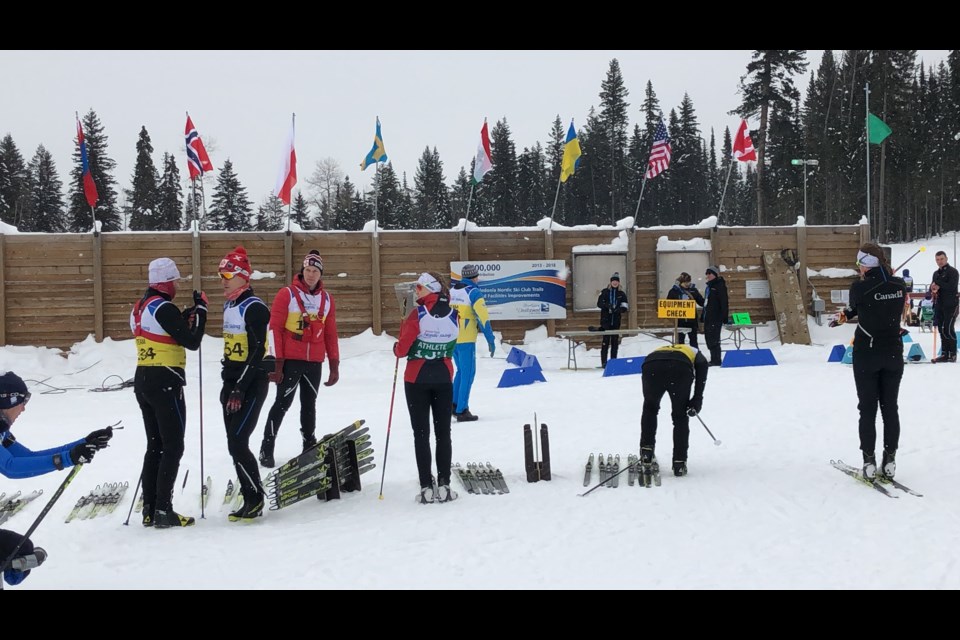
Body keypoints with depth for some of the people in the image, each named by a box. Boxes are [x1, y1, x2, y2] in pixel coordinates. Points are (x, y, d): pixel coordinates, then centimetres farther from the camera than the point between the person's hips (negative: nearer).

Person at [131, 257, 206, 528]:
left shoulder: (140, 308, 11)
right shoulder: (164, 308, -16)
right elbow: (192, 342, -14)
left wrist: (187, 314, 13)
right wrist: (201, 310, -4)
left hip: (142, 380, 9)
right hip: (165, 382, -9)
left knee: (155, 445, 13)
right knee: (173, 447, -2)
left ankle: (149, 510, 14)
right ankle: (163, 511, -4)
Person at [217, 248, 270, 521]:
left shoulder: (254, 308, -15)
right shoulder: (229, 306, 13)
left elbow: (257, 352, -20)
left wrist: (240, 389, -22)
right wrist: (227, 383, 19)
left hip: (252, 383, -9)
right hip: (233, 382, 9)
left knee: (237, 444, -12)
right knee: (235, 445, 8)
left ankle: (256, 497, 1)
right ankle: (251, 500, 16)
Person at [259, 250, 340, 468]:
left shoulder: (326, 299, 10)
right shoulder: (287, 295, -4)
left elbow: (331, 334, 14)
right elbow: (274, 329, -6)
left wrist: (334, 365, 12)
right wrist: (276, 363, -10)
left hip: (315, 363, 4)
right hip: (290, 361, -4)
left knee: (309, 404, 12)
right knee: (283, 403, -4)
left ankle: (309, 447, 22)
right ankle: (266, 449, 3)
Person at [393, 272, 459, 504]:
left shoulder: (418, 314, -15)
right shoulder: (453, 315, -1)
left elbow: (403, 347, -13)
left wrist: (397, 349, 6)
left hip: (417, 378, -3)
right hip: (444, 377, 3)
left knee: (421, 433, 2)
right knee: (443, 433, 9)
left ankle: (427, 487, -1)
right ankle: (444, 485, 7)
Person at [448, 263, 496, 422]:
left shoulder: (451, 291, 12)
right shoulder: (474, 292, -8)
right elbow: (483, 317, -15)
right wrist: (491, 340, -13)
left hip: (451, 339, 7)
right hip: (466, 340, -7)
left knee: (461, 371, 20)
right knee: (468, 373, 0)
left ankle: (454, 405, 18)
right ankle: (461, 411, -2)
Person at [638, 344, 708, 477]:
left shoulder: (657, 350, 47)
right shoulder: (696, 353, 36)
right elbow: (702, 367, 12)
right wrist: (696, 401, 6)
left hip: (651, 367, 2)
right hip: (681, 370, -2)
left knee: (650, 408, 30)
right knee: (681, 417, 18)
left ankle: (646, 452, 26)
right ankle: (679, 463, 17)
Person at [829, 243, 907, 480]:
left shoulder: (860, 287, -18)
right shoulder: (899, 285, -4)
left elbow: (854, 307, 1)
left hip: (867, 353, -3)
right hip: (894, 352, 4)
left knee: (868, 409, 5)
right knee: (890, 407, 11)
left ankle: (869, 462, 4)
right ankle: (889, 460, 12)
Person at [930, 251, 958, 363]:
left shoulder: (952, 271, -6)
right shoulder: (936, 273, 17)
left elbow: (952, 286, -18)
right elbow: (932, 287, 17)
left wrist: (939, 285, -14)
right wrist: (933, 288, -6)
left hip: (950, 306, -7)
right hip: (939, 305, 7)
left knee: (949, 329, -10)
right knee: (941, 329, 7)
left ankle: (953, 354, -5)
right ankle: (944, 354, 12)